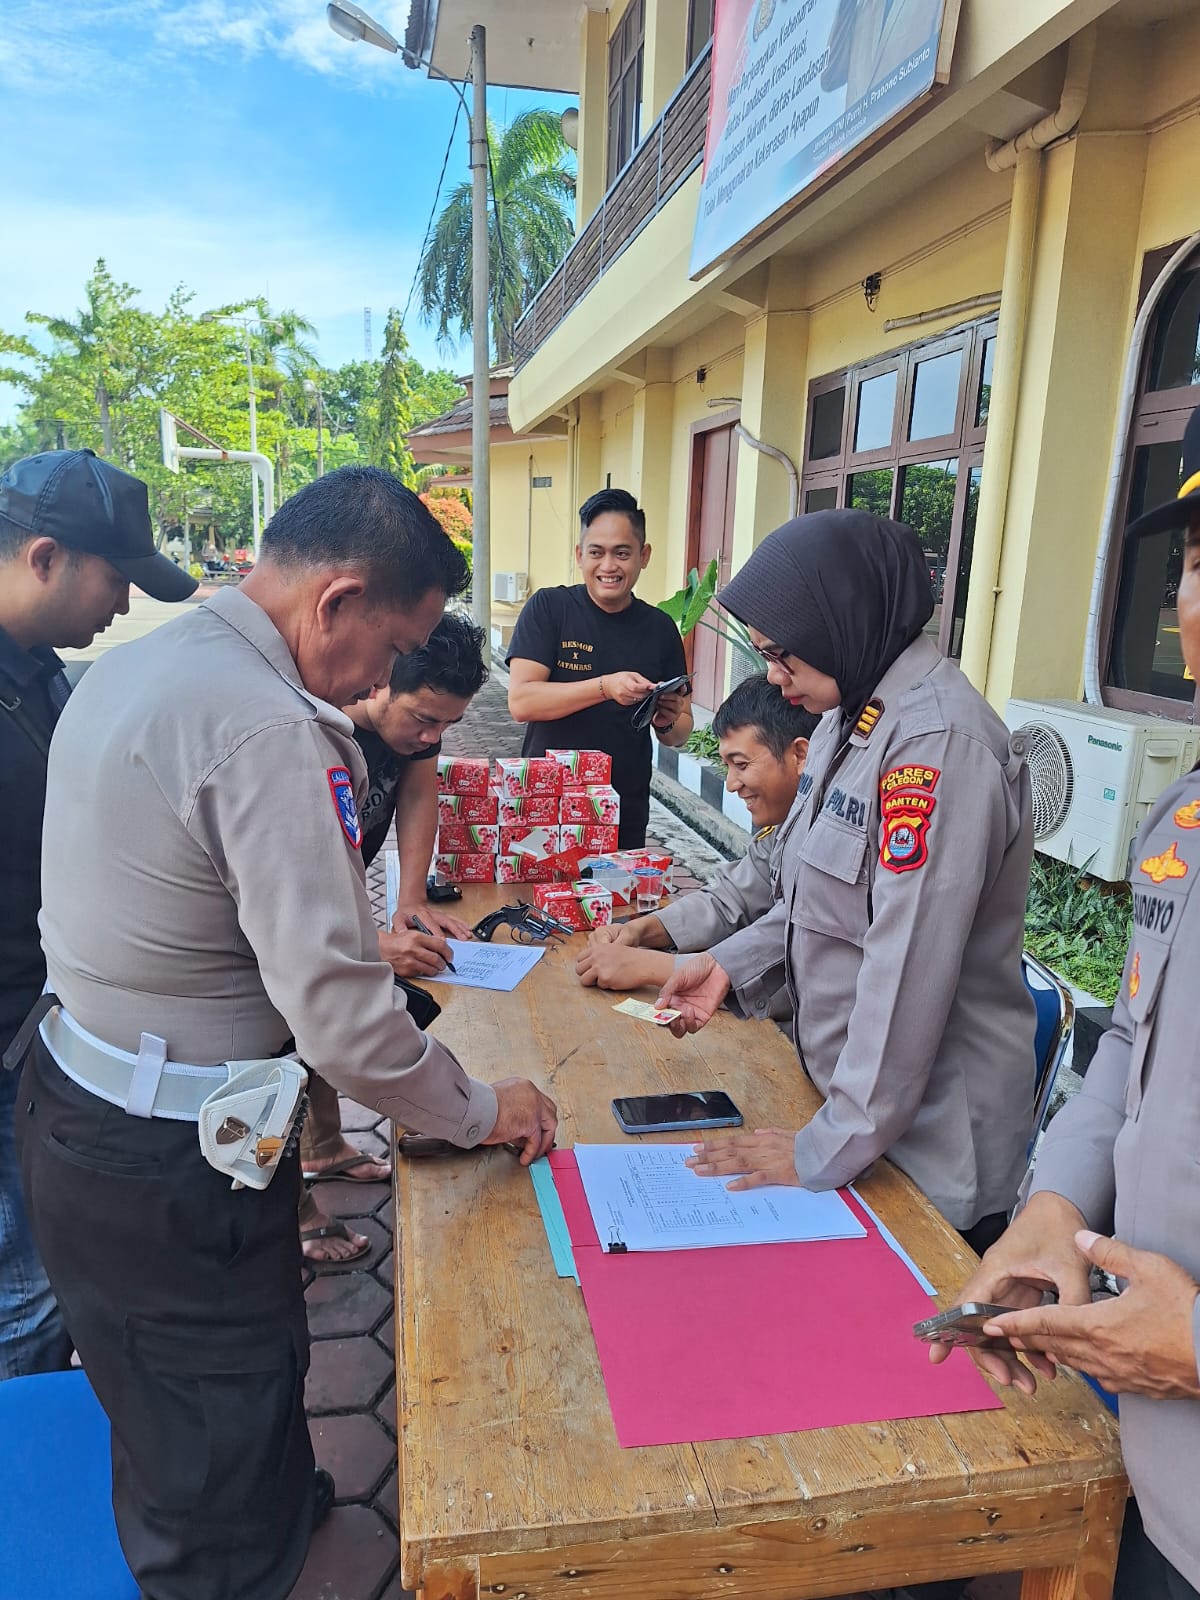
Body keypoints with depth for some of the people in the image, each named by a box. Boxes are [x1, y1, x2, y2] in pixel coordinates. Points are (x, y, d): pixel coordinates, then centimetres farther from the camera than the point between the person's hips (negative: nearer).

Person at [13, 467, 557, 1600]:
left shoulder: (132, 664, 4)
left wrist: (358, 932, 16)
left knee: (169, 1418, 31)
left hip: (74, 1109, 10)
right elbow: (341, 1020, -27)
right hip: (172, 1166, -9)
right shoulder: (268, 729, -27)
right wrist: (483, 1112, -10)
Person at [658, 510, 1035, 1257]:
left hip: (929, 1139, -8)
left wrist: (830, 1149, -21)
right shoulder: (853, 717, 5)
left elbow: (909, 970, -27)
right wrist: (733, 963, 2)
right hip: (846, 1082, 8)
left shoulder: (939, 744, -25)